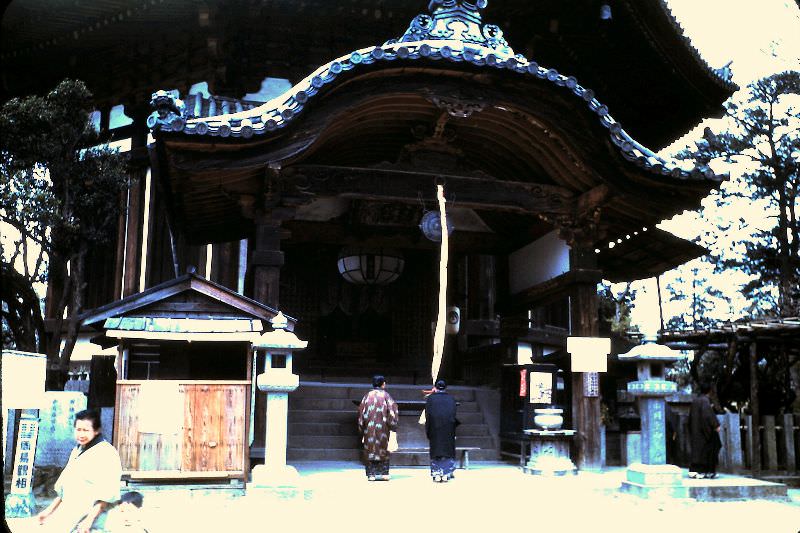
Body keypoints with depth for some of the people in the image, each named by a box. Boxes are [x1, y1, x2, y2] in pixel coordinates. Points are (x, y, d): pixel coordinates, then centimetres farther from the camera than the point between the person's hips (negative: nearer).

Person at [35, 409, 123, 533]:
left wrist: (89, 520, -19)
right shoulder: (76, 451, 16)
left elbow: (107, 495, -15)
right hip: (67, 513, 8)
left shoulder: (107, 453, -10)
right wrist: (49, 510, 19)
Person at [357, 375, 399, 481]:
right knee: (383, 450, 6)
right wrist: (393, 426, 0)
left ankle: (371, 474, 4)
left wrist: (362, 429, 12)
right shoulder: (386, 396, -4)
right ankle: (382, 473, 4)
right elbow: (392, 411, -8)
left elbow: (361, 412, 6)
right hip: (382, 428, -2)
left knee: (370, 449, 6)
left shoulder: (367, 396, 4)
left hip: (369, 428, 2)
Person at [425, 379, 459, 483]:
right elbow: (454, 414, 1)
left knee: (436, 450, 6)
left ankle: (437, 475, 3)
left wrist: (428, 430, 2)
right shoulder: (451, 399, 6)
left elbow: (427, 414, -3)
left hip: (435, 427, -1)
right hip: (448, 427, 1)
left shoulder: (430, 398, 1)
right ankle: (446, 475, 2)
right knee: (448, 450, 7)